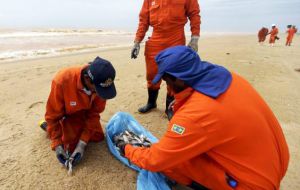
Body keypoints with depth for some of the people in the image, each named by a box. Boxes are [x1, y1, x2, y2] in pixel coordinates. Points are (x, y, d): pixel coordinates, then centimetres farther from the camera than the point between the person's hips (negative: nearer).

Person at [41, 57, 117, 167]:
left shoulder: (101, 83, -28)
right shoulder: (62, 81, -39)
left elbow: (94, 112, -20)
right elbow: (52, 115, -25)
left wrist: (82, 144, -24)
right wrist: (57, 145, -25)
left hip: (85, 112, 4)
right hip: (67, 114, -3)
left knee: (98, 137, 5)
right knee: (71, 146, -8)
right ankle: (48, 125, 16)